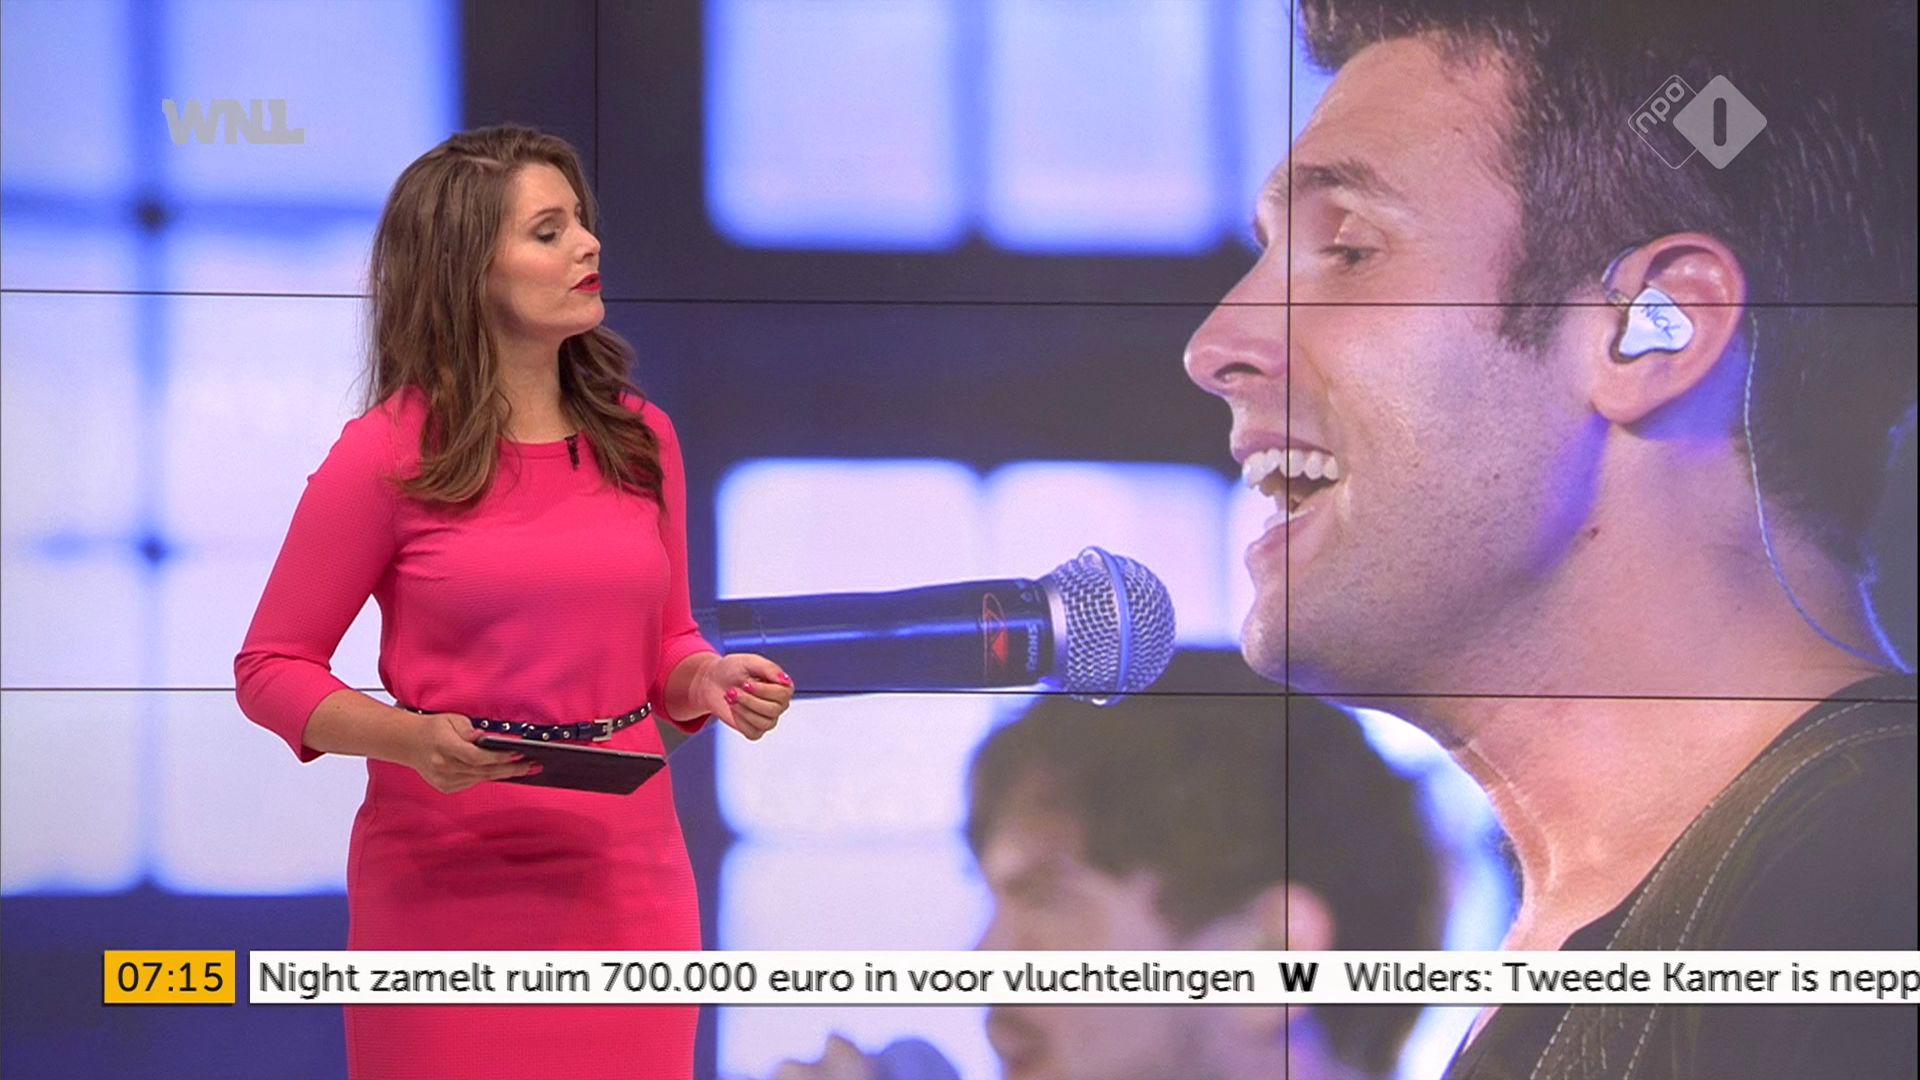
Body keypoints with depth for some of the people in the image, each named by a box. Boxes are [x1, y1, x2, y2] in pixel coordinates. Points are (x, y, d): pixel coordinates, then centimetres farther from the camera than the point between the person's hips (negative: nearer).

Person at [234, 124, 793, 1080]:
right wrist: (414, 739, -20)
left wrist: (709, 681, -6)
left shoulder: (640, 439, 7)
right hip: (450, 884, -4)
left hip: (627, 875, 4)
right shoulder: (390, 454, -7)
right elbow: (272, 669, -4)